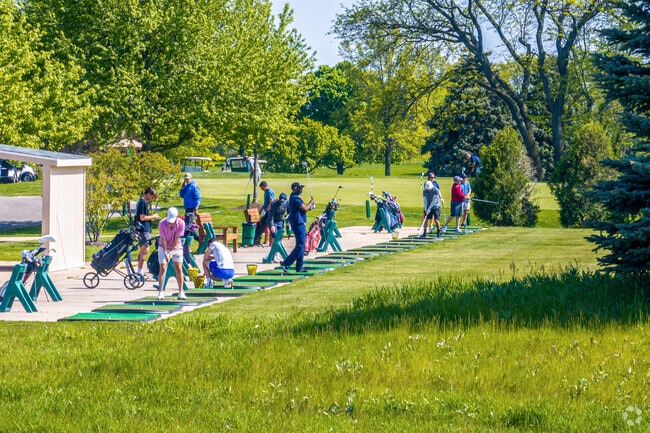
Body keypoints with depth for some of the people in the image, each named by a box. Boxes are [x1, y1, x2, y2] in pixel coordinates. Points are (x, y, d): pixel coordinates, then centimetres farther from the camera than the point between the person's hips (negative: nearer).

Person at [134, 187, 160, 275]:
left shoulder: (141, 201, 17)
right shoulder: (143, 202, -15)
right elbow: (142, 217, -20)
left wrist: (151, 218, 16)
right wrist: (153, 216, -8)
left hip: (142, 229, 11)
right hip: (144, 229, -11)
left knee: (143, 251, 13)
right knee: (145, 250, -13)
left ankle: (139, 272, 16)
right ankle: (139, 271, -16)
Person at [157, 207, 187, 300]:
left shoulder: (181, 223, -20)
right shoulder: (162, 224, -22)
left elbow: (177, 239, -15)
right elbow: (163, 240, -19)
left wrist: (171, 250, -15)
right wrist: (165, 253, -24)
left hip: (176, 247, 1)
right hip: (164, 248, -1)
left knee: (179, 269, -3)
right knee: (162, 269, -6)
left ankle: (181, 292, 0)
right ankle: (160, 292, -1)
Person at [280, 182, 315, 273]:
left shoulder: (294, 197, 17)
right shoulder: (295, 198, -15)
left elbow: (302, 209, 22)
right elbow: (305, 208, -17)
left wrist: (309, 206, 9)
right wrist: (311, 203, 1)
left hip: (300, 224, 11)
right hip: (298, 224, -11)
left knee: (301, 246, 12)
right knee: (300, 246, -11)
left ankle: (299, 267, 14)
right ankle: (285, 263, -11)